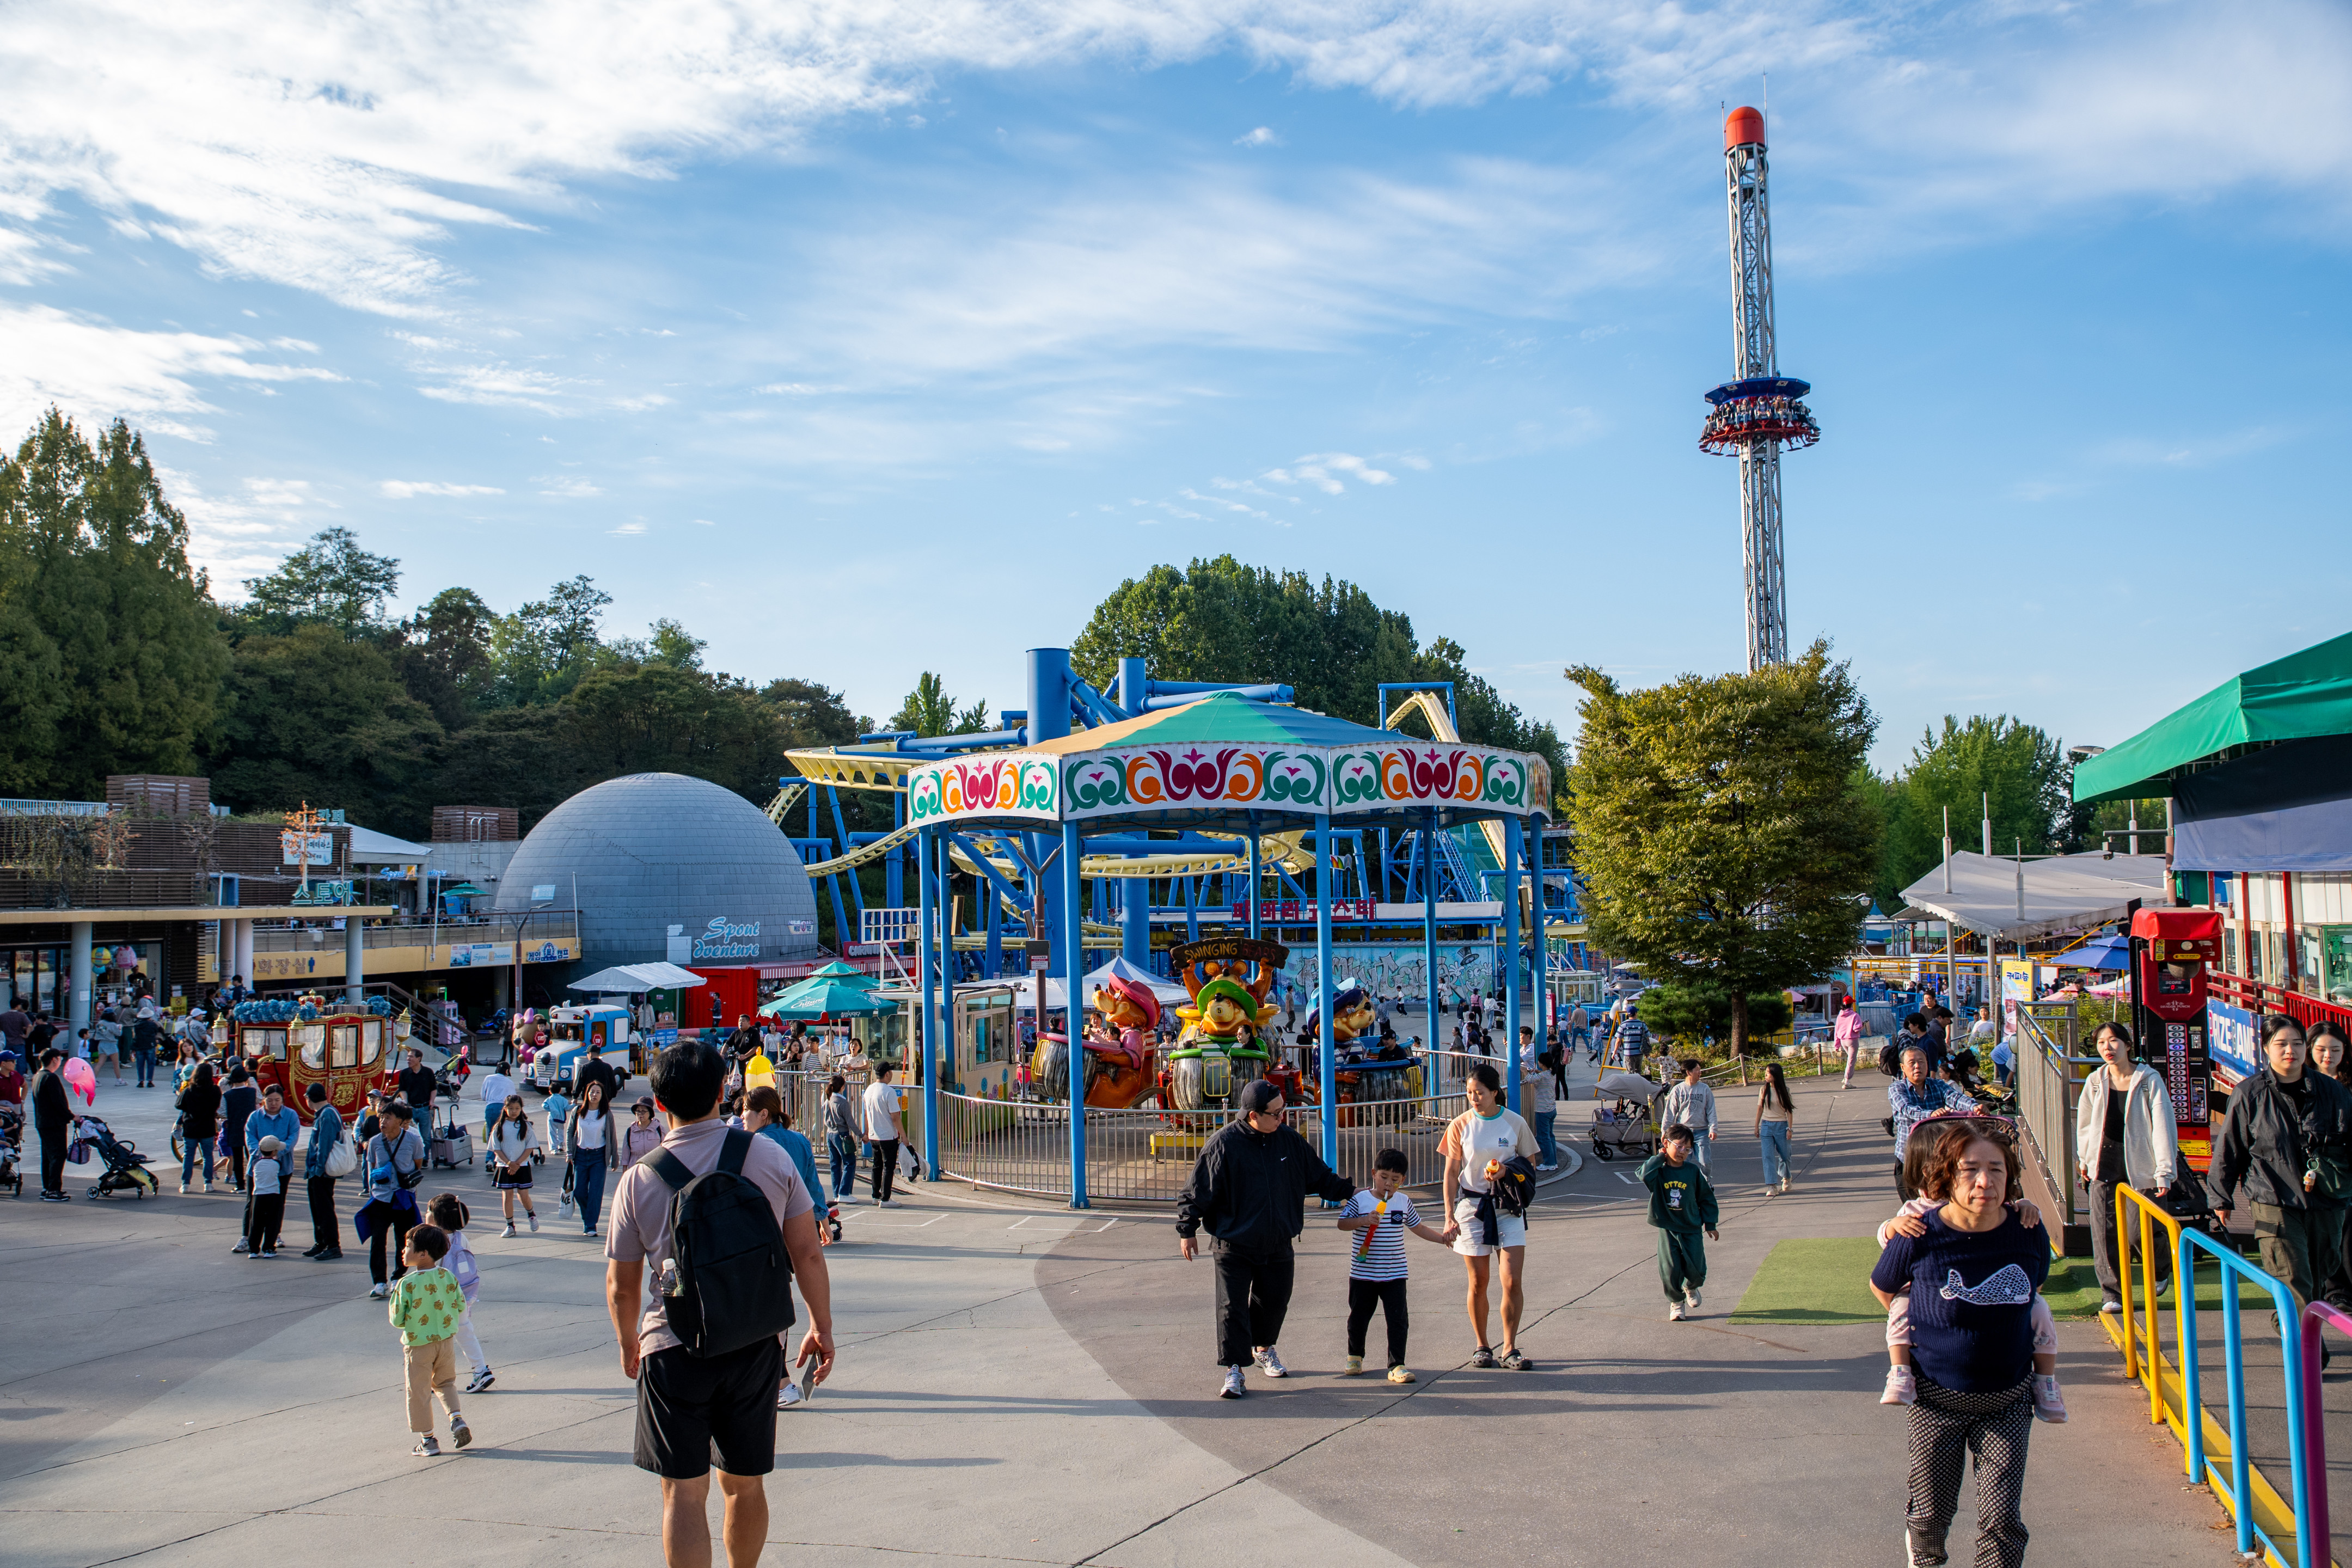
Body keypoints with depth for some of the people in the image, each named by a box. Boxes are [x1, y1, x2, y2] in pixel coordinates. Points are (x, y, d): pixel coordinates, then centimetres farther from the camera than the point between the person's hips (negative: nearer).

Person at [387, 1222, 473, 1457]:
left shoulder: (407, 1284, -20)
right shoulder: (448, 1277, -7)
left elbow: (397, 1320, -14)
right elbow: (460, 1307, 2)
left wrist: (392, 1311, 7)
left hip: (418, 1346, -4)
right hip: (446, 1341, 4)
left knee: (419, 1392, 10)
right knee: (446, 1382, 24)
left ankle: (428, 1441, 16)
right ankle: (457, 1419, 5)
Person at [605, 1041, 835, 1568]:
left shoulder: (638, 1180, -6)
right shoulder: (770, 1157, -5)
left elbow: (621, 1286, 3)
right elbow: (807, 1253, -1)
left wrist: (628, 1342, 21)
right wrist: (821, 1327, 11)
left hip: (674, 1349, -2)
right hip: (756, 1346, 2)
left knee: (684, 1493, 4)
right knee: (745, 1485, 17)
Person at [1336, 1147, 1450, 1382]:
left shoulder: (1404, 1202, 4)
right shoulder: (1360, 1199, -6)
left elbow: (1419, 1228, 16)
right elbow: (1342, 1224, -10)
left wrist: (1443, 1237, 7)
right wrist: (1363, 1221, -25)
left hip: (1394, 1274, 1)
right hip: (1363, 1273, -1)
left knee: (1398, 1320, -5)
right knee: (1358, 1318, 13)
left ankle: (1397, 1366, 2)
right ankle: (1355, 1356, 35)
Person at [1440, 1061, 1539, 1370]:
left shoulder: (1515, 1123, -1)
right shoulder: (1459, 1126, -1)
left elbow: (1529, 1164, 7)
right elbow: (1451, 1173, 1)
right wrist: (1449, 1216, -5)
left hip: (1508, 1208, 0)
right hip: (1471, 1207, 0)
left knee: (1513, 1281, -7)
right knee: (1478, 1283, 4)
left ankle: (1510, 1349, 5)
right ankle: (1482, 1346, 20)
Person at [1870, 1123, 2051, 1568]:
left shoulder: (2029, 1235, -12)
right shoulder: (1920, 1238, -19)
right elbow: (1882, 1289, 1)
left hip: (2008, 1400, 1)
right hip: (1937, 1398, -1)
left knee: (2002, 1522, -3)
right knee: (1932, 1514, 14)